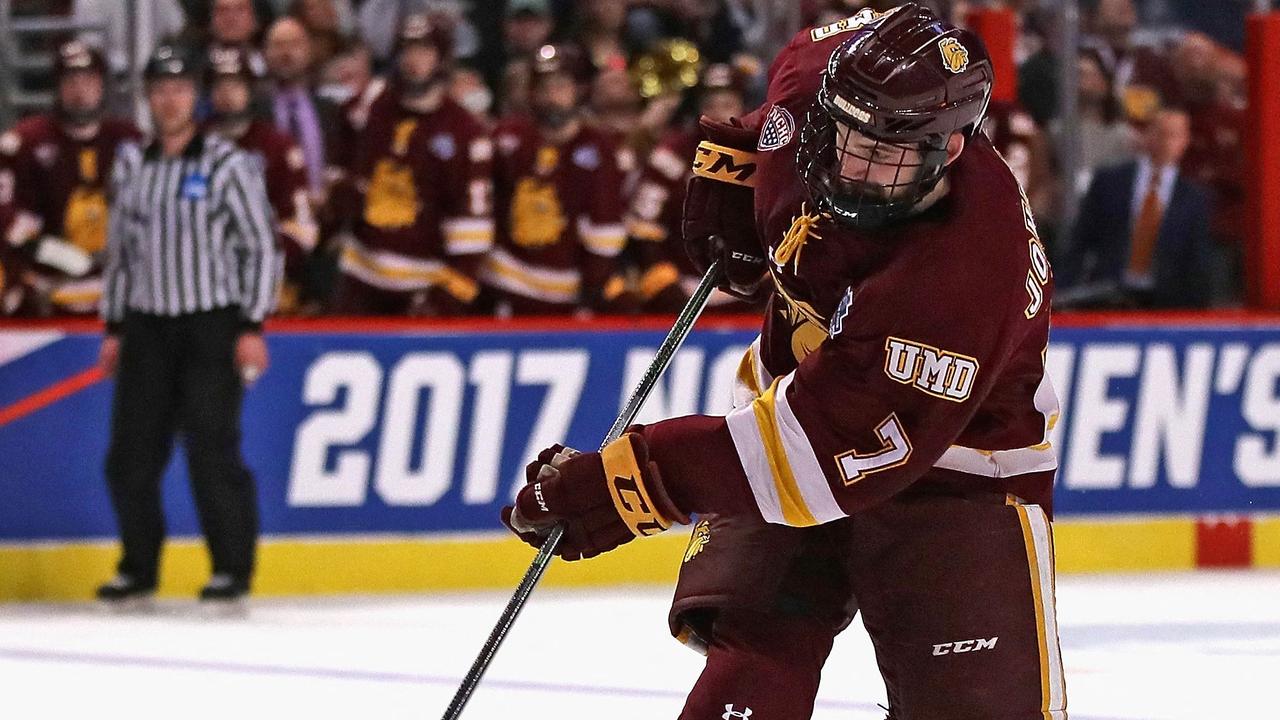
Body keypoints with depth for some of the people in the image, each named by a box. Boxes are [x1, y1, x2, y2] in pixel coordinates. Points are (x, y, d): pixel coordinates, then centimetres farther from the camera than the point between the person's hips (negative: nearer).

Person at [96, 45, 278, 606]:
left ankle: (232, 567, 2)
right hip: (147, 328, 5)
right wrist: (113, 329, 14)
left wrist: (252, 328, -9)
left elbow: (262, 248, -4)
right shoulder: (131, 167, 10)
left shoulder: (227, 165, -5)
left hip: (211, 326, -5)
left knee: (212, 451, -9)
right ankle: (138, 566, 14)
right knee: (131, 454, 2)